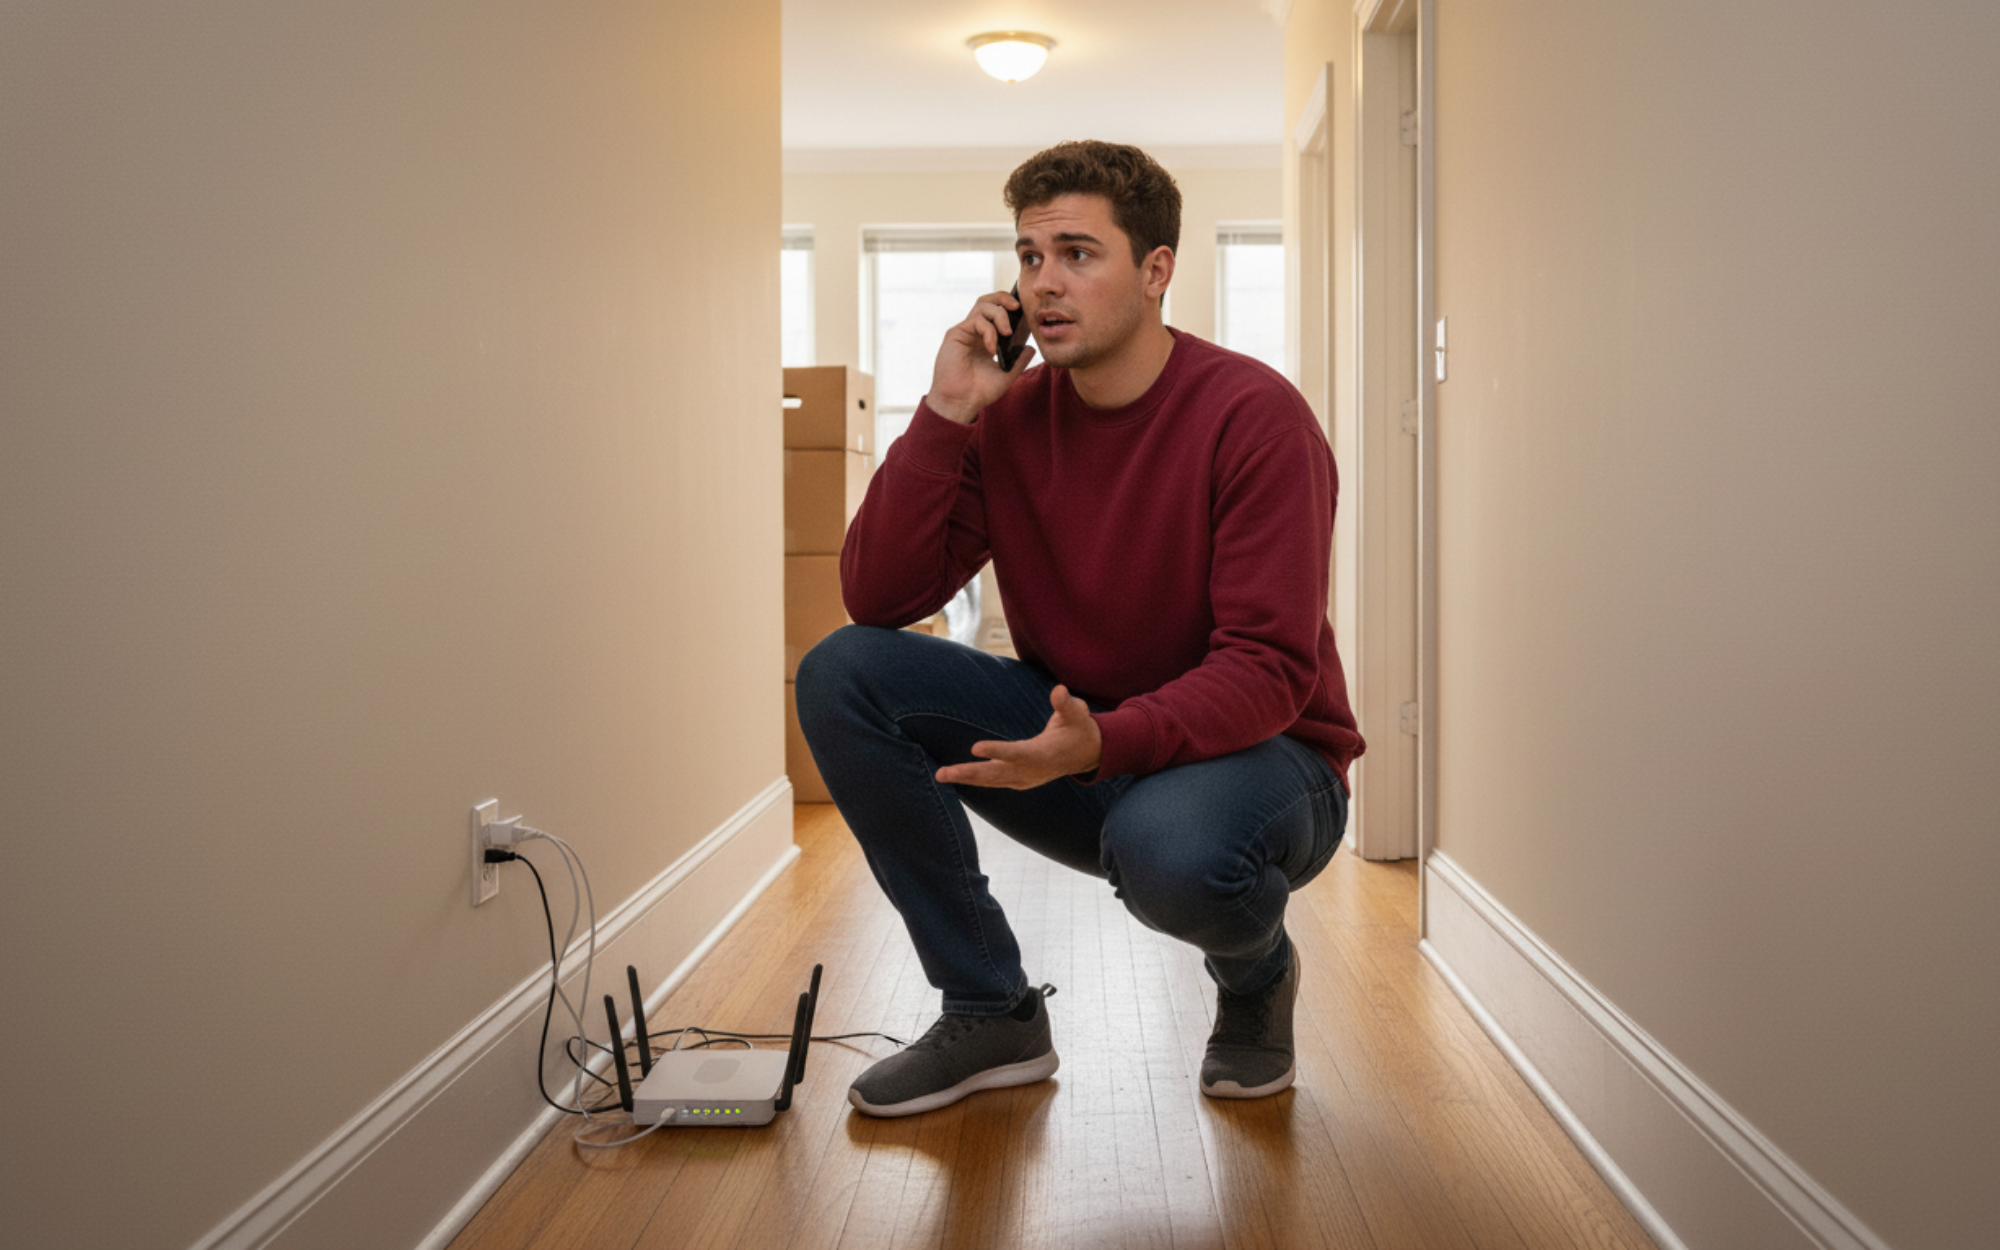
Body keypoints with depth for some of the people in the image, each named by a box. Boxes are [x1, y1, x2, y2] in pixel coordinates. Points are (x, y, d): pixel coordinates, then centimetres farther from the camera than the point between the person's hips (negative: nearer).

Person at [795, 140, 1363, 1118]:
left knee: (1168, 851, -40)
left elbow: (1270, 670, -22)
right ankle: (993, 1013, -3)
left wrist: (1104, 742, -38)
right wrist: (944, 414, -18)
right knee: (839, 674, -14)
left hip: (1254, 752, -5)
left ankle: (1256, 975, 2)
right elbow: (876, 598, -9)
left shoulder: (1255, 415, -17)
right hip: (1075, 736, 5)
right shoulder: (1010, 414, -2)